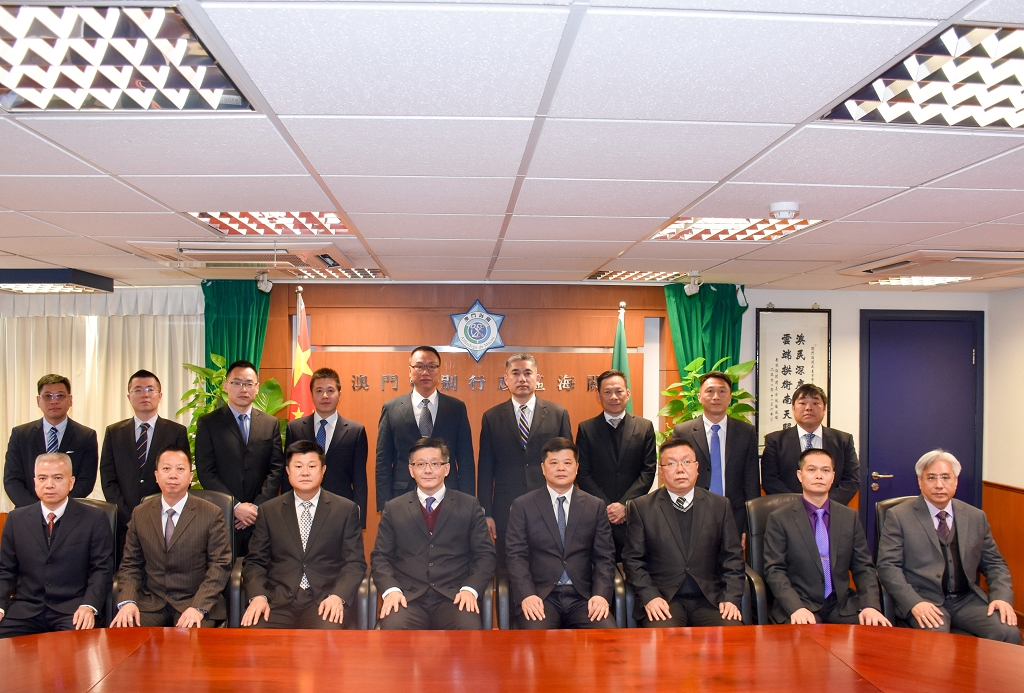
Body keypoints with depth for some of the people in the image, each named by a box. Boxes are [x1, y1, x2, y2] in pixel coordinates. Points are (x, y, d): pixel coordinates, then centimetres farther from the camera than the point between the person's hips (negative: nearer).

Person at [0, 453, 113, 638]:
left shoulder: (95, 519, 1)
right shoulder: (16, 519, 11)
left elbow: (102, 569, -2)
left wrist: (89, 606, -18)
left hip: (73, 610, -3)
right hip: (25, 609, 3)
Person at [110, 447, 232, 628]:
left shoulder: (212, 514, -2)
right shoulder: (139, 514, 9)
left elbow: (220, 565, -5)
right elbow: (130, 564, 10)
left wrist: (199, 607, -18)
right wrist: (127, 601, -9)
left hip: (196, 603, -4)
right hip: (150, 604, 4)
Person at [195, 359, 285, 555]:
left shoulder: (271, 424, 9)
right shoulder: (208, 423, 3)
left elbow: (276, 469, 4)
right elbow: (206, 472, -4)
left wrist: (257, 507, -7)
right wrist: (235, 506, -10)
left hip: (261, 517, 2)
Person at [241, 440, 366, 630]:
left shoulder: (347, 510, 7)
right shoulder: (268, 511, 12)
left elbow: (355, 563, 3)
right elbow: (255, 561, 10)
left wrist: (338, 596, -15)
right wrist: (258, 596, -9)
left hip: (325, 601, -1)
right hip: (278, 600, 1)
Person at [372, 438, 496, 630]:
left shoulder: (469, 506, 10)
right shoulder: (393, 508, 12)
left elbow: (485, 555, 7)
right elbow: (380, 557, 10)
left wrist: (470, 589, -10)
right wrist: (390, 589, -8)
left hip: (454, 598, 0)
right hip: (408, 598, 1)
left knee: (469, 628, -31)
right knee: (392, 628, -32)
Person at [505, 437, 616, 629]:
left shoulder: (596, 506, 10)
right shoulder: (522, 506, 5)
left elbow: (604, 557, 6)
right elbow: (517, 556, 0)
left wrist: (601, 594, -11)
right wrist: (526, 595, -16)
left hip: (583, 596, 2)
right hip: (540, 595, -2)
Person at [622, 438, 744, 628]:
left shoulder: (720, 505, 11)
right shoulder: (640, 508, 4)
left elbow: (733, 557, 9)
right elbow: (633, 559, 3)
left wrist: (731, 598, -4)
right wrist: (649, 596, -12)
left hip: (710, 598, 2)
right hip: (662, 599, -2)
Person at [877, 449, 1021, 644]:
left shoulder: (976, 517, 13)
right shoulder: (899, 516, -1)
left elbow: (994, 563, 17)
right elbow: (888, 566, -5)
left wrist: (1002, 597, -3)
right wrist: (914, 603, -20)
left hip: (968, 599, 5)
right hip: (923, 600, -5)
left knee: (1009, 634, -21)